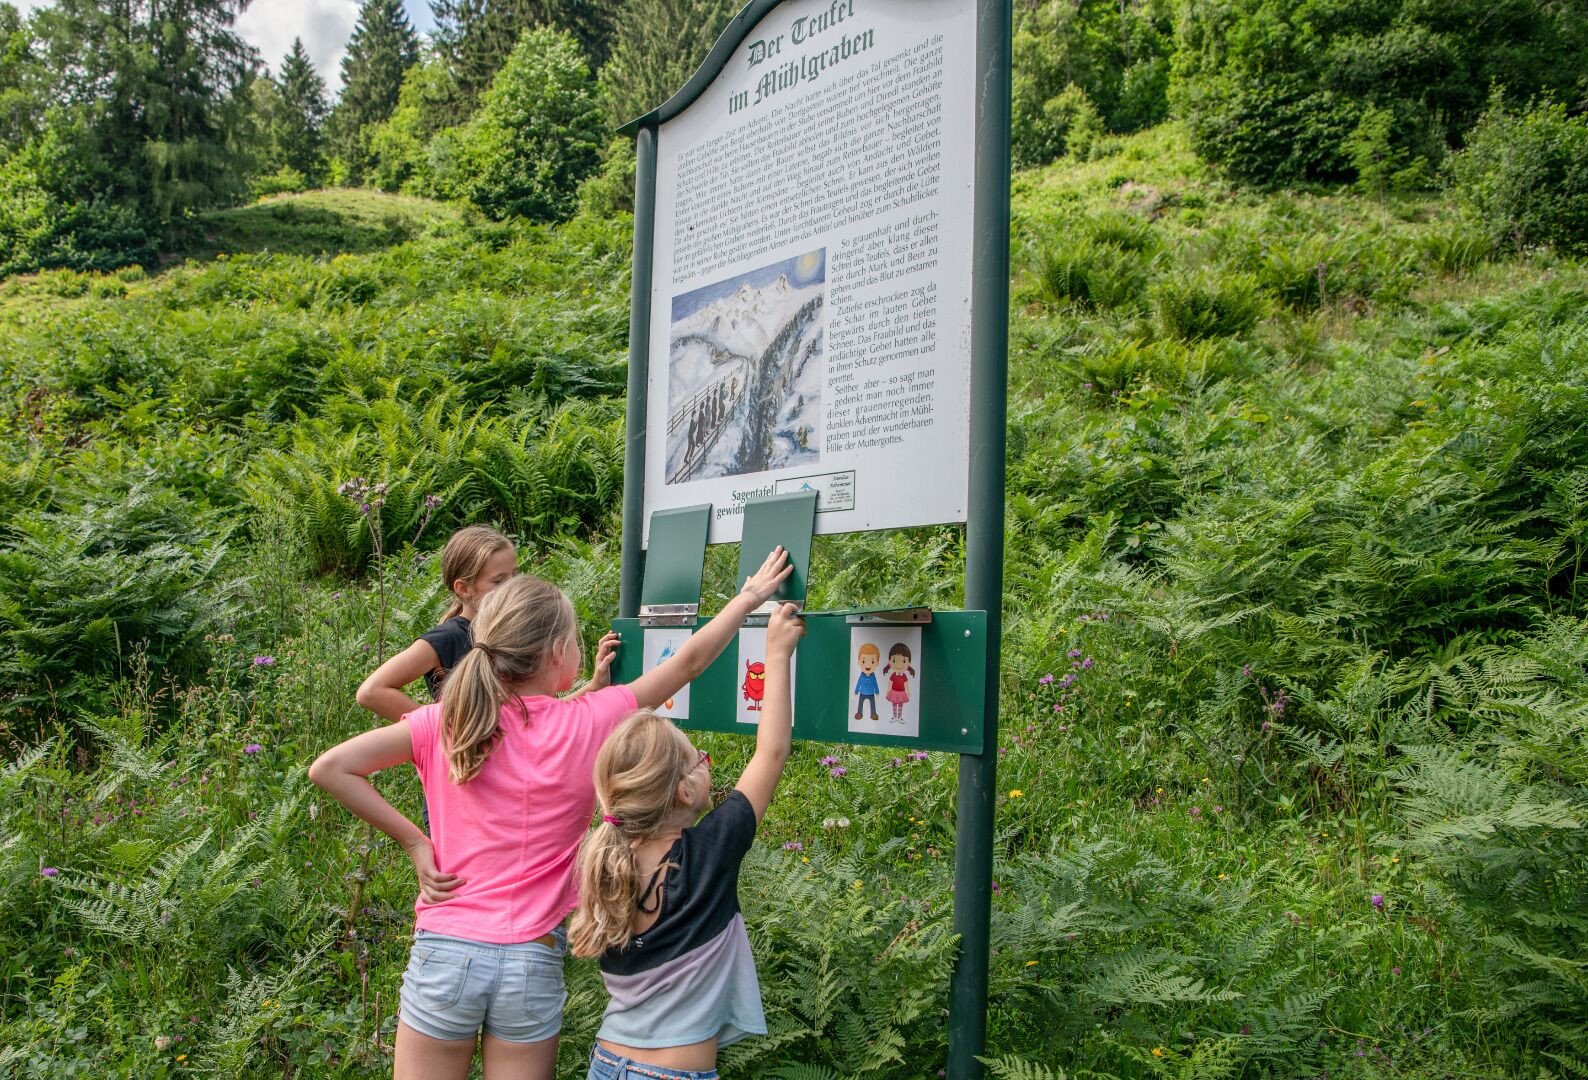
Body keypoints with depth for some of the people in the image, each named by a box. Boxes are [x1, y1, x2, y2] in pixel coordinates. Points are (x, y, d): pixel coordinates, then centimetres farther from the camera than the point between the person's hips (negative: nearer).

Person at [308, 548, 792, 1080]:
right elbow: (689, 660, 4)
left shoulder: (446, 722, -4)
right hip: (533, 966, 0)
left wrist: (414, 841, -3)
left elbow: (329, 767, -8)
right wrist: (749, 597, 17)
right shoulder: (590, 723, -6)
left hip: (444, 952, 1)